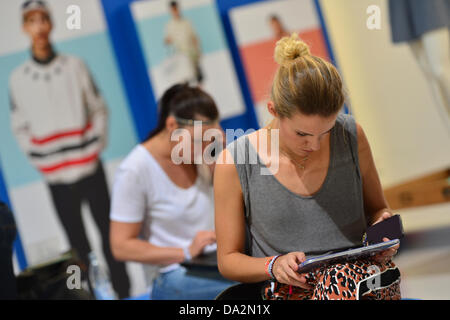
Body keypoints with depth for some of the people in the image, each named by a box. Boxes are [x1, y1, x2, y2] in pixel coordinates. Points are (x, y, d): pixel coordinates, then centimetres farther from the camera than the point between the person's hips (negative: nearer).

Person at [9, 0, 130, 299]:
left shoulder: (75, 66, 1)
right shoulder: (18, 78, 1)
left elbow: (99, 109, 7)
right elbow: (20, 127, 8)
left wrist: (98, 145, -2)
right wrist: (40, 160, 0)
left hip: (90, 169, 0)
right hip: (56, 178, 0)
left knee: (109, 233, 4)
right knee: (78, 244, 6)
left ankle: (123, 291, 14)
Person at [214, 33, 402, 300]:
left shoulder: (352, 137, 6)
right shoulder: (234, 164, -2)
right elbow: (228, 259, 6)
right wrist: (273, 266, -13)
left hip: (359, 274, 2)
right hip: (288, 289, -2)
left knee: (345, 279, -36)